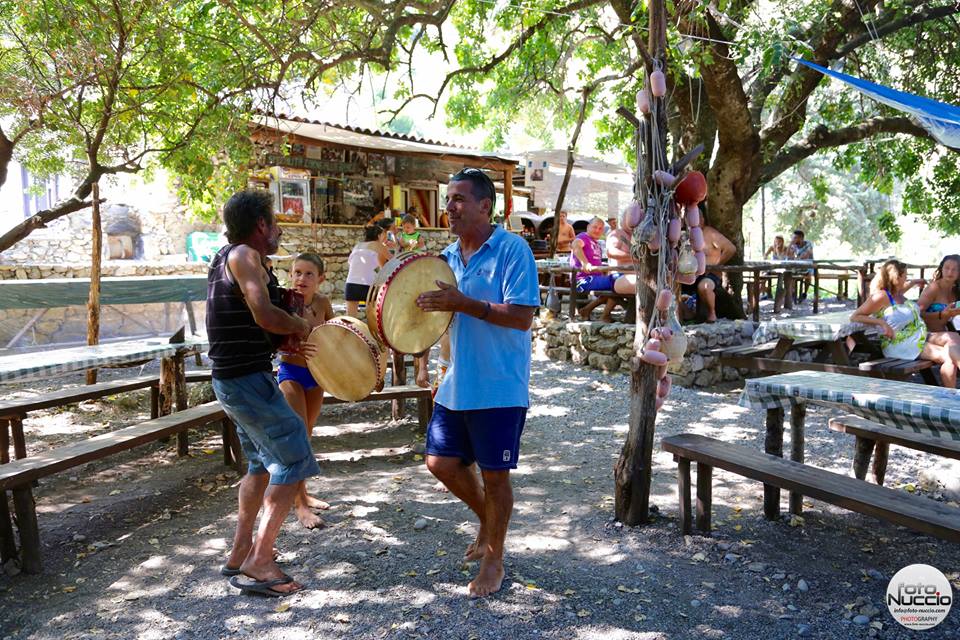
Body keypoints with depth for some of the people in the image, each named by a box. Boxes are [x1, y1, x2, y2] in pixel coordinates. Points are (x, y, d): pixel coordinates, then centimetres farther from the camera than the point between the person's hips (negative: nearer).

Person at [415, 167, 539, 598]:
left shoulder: (512, 250, -13)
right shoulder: (447, 256, 9)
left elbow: (522, 317, -21)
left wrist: (463, 303, -27)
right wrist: (423, 305, -5)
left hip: (499, 388, -7)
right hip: (457, 385, 7)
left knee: (494, 475, 5)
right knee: (441, 463, 11)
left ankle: (494, 559, 26)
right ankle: (487, 520, 39)